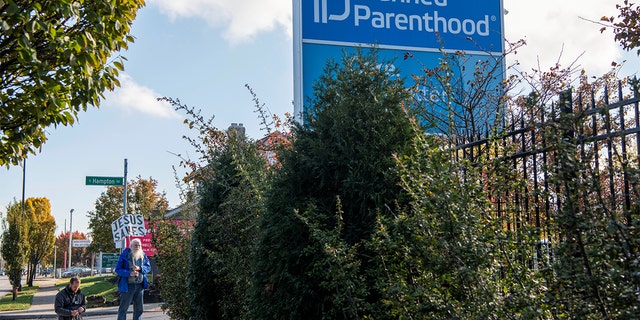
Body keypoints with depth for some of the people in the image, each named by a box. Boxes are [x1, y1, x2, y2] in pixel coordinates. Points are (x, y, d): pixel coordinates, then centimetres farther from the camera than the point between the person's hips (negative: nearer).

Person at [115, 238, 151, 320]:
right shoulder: (124, 256, -6)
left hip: (140, 285, 5)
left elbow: (148, 267, 8)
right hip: (128, 285, -5)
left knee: (139, 308, 12)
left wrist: (140, 268, -13)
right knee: (124, 307, 0)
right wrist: (129, 273, -22)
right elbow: (118, 269, -8)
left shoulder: (143, 255, 7)